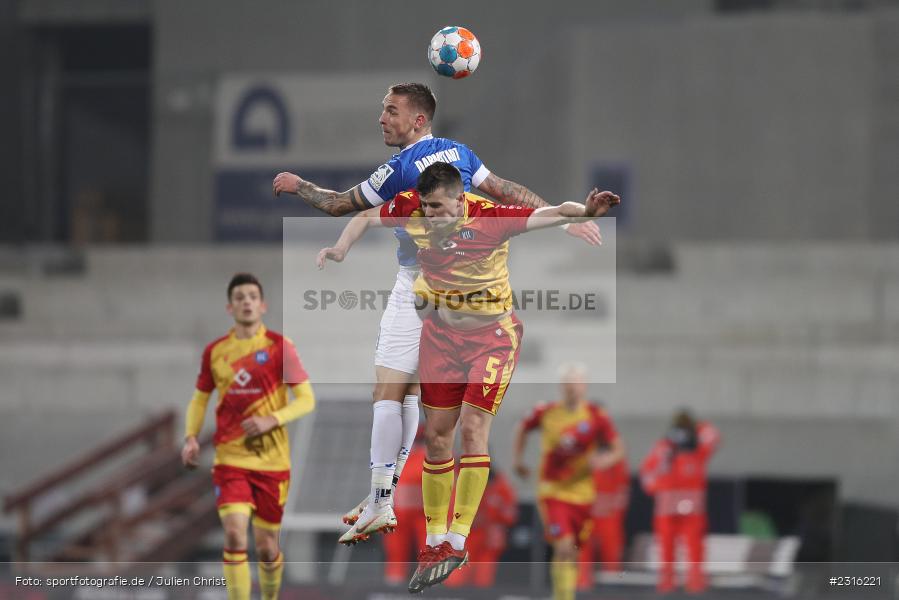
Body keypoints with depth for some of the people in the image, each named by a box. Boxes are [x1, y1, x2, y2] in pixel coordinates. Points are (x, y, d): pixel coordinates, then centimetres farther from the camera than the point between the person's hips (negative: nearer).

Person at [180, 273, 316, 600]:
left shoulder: (280, 346, -3)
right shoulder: (214, 351, 5)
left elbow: (306, 399, -3)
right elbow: (200, 399, 18)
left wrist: (272, 420, -19)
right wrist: (191, 438, 2)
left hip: (272, 461, -1)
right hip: (230, 459, 1)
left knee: (267, 547, 7)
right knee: (235, 536, -17)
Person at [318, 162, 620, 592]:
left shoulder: (490, 218, -25)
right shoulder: (411, 210, -12)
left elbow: (551, 215, -32)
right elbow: (366, 218, 6)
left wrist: (585, 212, -52)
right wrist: (341, 248, -11)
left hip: (491, 335, -4)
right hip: (441, 332, 5)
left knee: (472, 429, -15)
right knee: (437, 435, 4)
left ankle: (457, 542, -13)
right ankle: (435, 543, 13)